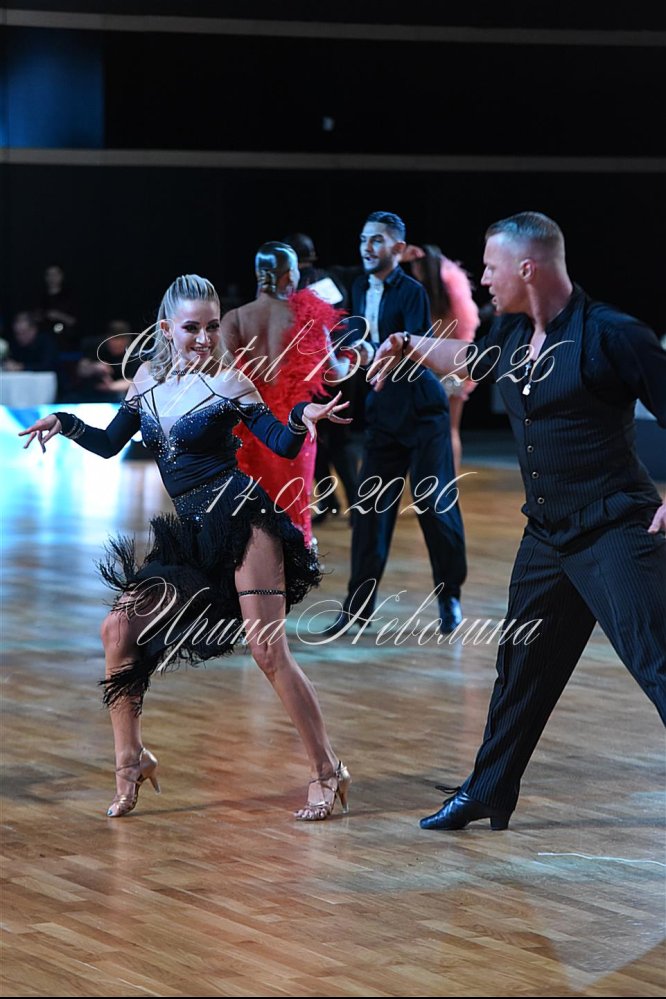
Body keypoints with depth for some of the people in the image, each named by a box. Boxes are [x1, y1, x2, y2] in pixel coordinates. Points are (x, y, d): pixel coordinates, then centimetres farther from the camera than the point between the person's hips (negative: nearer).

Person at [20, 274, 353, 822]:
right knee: (119, 630, 1)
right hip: (182, 536, 6)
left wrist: (304, 418, -25)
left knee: (269, 649, -10)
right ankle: (131, 759, 15)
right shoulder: (148, 379, 10)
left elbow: (282, 443, -6)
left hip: (239, 521, -6)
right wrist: (64, 423, 5)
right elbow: (110, 443, 19)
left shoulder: (228, 382, -5)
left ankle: (327, 771, -1)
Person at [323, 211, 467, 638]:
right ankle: (358, 609, 5)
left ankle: (450, 598, 15)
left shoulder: (412, 293, -12)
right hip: (382, 414, 6)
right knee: (370, 510, 2)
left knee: (434, 505, -1)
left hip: (421, 411, -6)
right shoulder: (360, 289, 8)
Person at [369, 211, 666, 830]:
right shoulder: (511, 333, 7)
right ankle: (487, 794, 33)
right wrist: (410, 346, 34)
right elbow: (472, 361, 32)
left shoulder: (610, 334, -17)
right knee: (522, 667, 19)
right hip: (547, 535, 8)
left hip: (615, 531, -8)